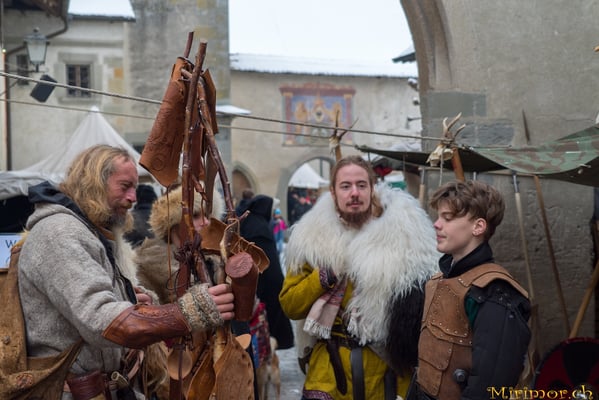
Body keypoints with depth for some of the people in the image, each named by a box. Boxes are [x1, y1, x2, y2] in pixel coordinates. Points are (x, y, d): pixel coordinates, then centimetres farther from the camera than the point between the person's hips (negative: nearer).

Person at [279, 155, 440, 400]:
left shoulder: (402, 233, -4)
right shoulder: (314, 237, 2)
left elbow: (421, 306, -2)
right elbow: (290, 305, 1)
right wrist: (324, 277, -14)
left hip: (387, 371, -1)